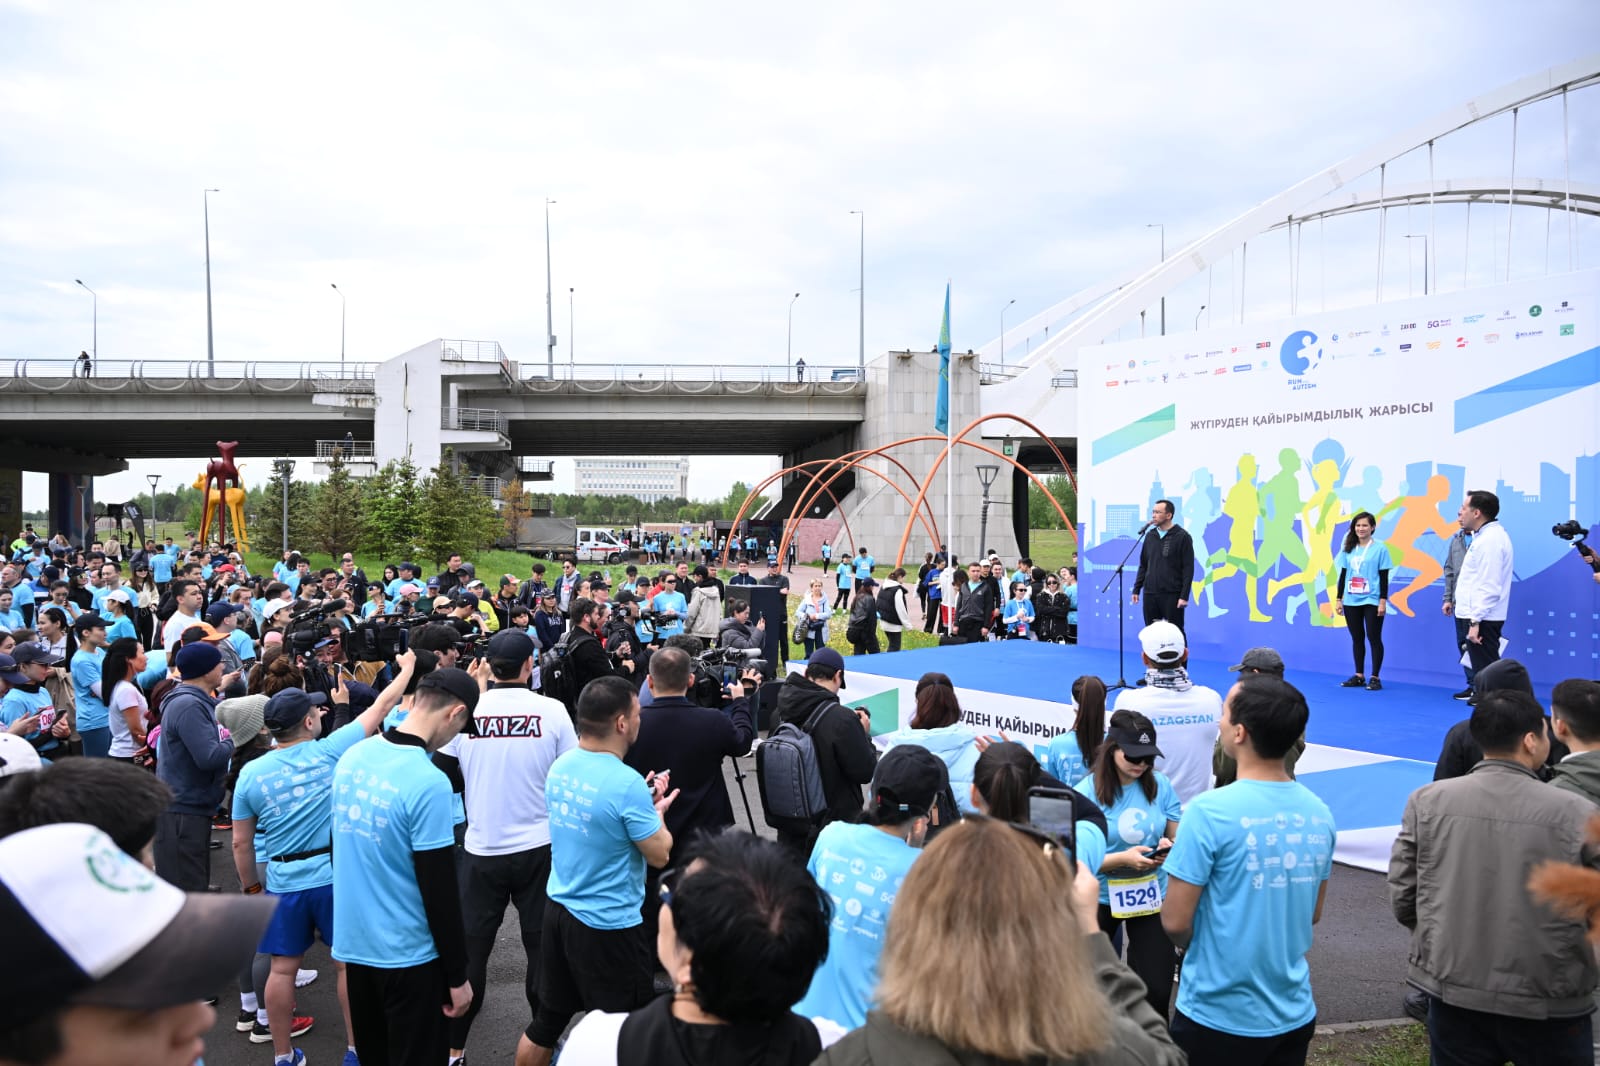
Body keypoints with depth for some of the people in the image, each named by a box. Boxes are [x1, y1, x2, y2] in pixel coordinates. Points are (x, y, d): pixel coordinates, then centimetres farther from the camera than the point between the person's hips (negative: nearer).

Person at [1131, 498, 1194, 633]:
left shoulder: (1182, 536, -5)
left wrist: (1184, 595, -14)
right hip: (1150, 594, 5)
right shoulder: (1151, 535, 10)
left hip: (1172, 595, -5)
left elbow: (1188, 569, -8)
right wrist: (1136, 589, 9)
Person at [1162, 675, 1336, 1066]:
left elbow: (1175, 923, -16)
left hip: (1218, 1018, -5)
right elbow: (1312, 914, 9)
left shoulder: (1209, 812, -22)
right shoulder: (1319, 814, -3)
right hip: (1293, 1015, 5)